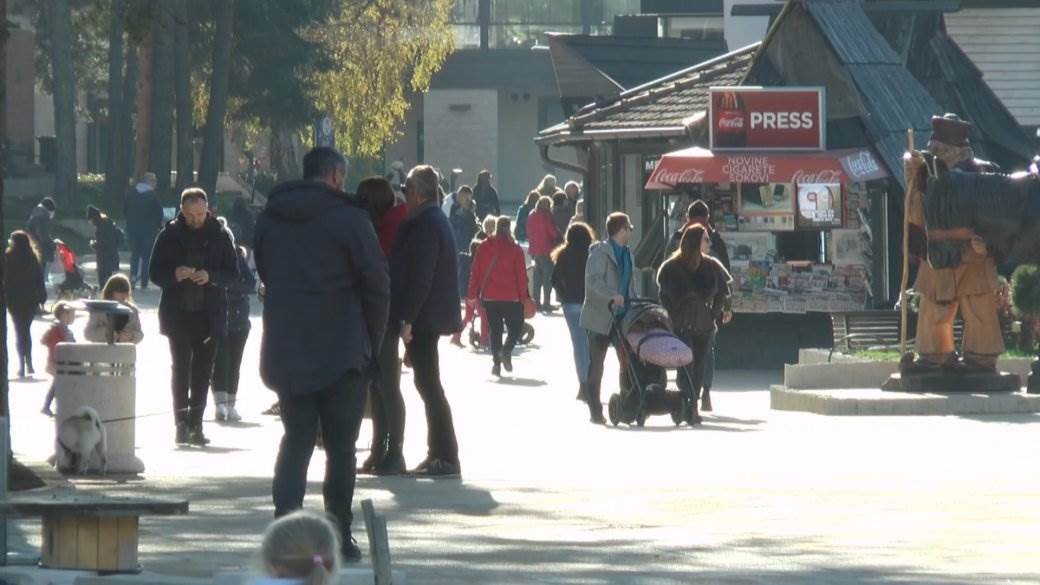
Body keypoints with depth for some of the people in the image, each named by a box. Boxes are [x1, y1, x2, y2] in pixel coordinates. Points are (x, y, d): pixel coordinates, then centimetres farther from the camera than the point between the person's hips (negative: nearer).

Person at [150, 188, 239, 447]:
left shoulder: (219, 236, 3)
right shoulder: (169, 235, 2)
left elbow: (232, 273, 4)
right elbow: (155, 272, 3)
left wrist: (211, 276, -16)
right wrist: (175, 274, -18)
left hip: (209, 315, 1)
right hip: (178, 315, -1)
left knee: (202, 371, 3)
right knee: (181, 368, -5)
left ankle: (195, 425, 9)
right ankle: (182, 424, -4)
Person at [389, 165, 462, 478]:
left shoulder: (424, 225, -16)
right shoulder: (436, 220, 15)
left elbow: (421, 277, -22)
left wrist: (407, 320, -21)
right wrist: (407, 318, 20)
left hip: (423, 320, -10)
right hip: (430, 318, 10)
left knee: (428, 384, -8)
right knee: (428, 384, 14)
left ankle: (446, 458, -9)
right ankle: (439, 454, 19)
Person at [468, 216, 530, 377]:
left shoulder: (484, 247, 1)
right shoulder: (515, 249, -7)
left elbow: (475, 272, 3)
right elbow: (521, 275, -7)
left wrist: (472, 295, 10)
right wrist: (524, 297, -2)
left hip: (489, 297, 3)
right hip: (511, 298, -3)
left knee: (495, 330, 11)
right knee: (516, 328, 9)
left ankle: (496, 362, 2)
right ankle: (506, 351, -18)